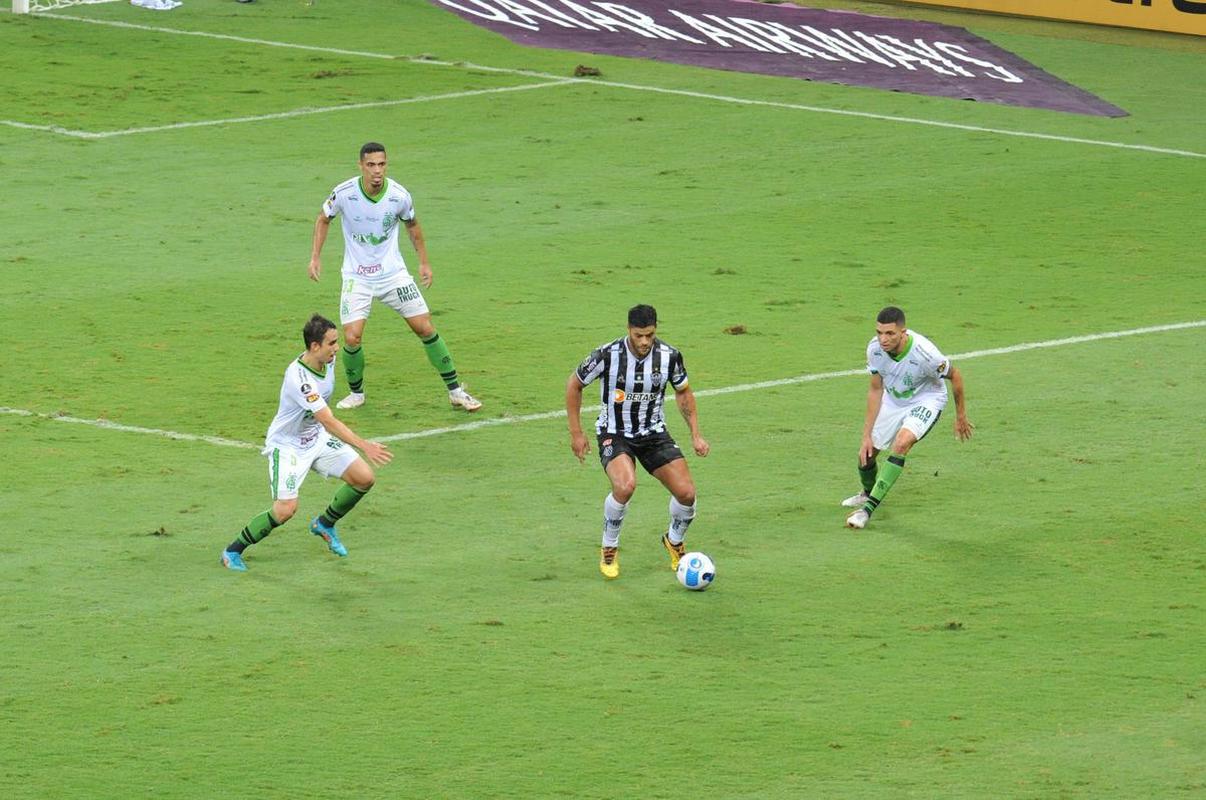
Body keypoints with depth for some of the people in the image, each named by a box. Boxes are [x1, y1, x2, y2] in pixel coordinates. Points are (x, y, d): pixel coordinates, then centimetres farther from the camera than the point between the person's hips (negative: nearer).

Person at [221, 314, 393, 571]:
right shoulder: (298, 378, -35)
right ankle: (233, 551, 2)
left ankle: (324, 524, 23)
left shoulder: (327, 360, -8)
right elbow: (328, 422, -40)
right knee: (286, 509, -18)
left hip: (316, 437, 8)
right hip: (287, 444, -8)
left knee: (364, 478, -2)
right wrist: (364, 446, -47)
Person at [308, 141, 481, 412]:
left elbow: (412, 224, 9)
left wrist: (424, 262, 11)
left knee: (425, 328, -2)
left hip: (393, 273, 1)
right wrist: (315, 257, -2)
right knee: (352, 337, -14)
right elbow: (323, 219, 4)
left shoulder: (399, 196, -13)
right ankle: (356, 393, 14)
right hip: (356, 277, -1)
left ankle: (455, 391, 11)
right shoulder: (344, 193, -17)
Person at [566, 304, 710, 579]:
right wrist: (576, 433, -3)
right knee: (625, 485, -32)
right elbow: (574, 384, -4)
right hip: (614, 433, -3)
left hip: (654, 433, 3)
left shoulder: (669, 356, -11)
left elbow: (683, 392, 9)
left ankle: (674, 541, 24)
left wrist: (696, 435, 4)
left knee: (686, 493, -10)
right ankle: (609, 549, -7)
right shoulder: (608, 355, -21)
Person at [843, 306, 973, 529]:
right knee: (866, 452, 4)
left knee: (902, 443, -29)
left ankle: (868, 508, -25)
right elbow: (876, 390, -7)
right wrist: (867, 435, -8)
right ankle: (868, 493, 40)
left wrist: (961, 416, -2)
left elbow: (955, 376, -15)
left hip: (926, 400, -5)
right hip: (893, 400, 5)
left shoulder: (924, 353, -35)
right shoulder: (875, 349, -22)